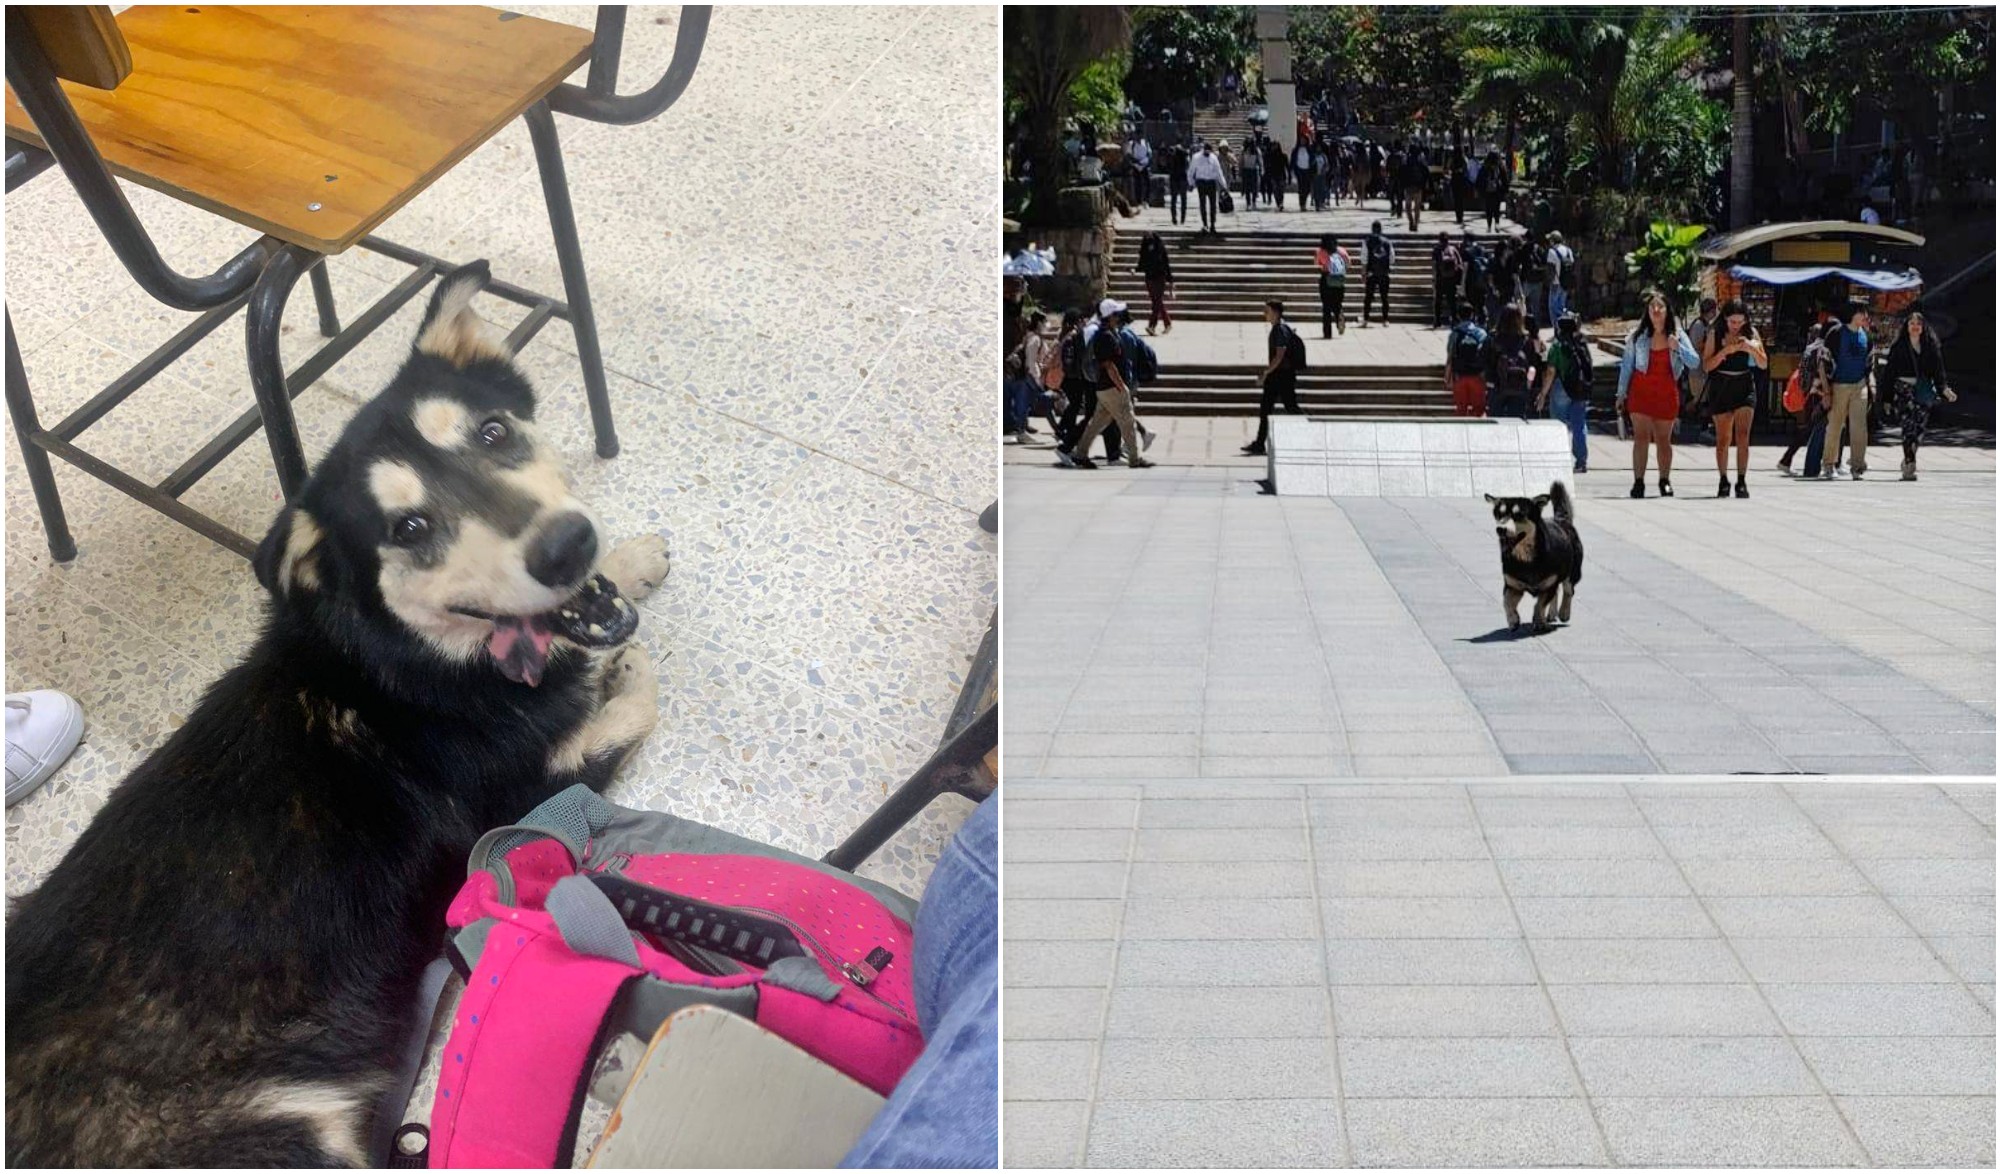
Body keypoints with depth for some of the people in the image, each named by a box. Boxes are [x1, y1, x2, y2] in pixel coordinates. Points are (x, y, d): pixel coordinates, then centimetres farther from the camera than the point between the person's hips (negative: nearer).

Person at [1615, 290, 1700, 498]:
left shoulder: (1678, 335, 2)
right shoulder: (1637, 336, 1)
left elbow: (1695, 363, -3)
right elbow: (1626, 366, 5)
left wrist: (1678, 347, -19)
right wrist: (1621, 394, 4)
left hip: (1667, 393, 1)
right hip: (1641, 391, -1)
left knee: (1663, 439, 9)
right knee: (1641, 437, -8)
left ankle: (1665, 481, 20)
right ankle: (1638, 482, -8)